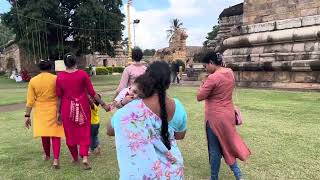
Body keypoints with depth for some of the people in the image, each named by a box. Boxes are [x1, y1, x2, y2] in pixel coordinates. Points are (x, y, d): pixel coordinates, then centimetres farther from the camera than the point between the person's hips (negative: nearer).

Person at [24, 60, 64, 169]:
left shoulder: (33, 81, -3)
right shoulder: (56, 79, -8)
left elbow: (30, 100, -3)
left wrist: (27, 115, 3)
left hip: (40, 111, 2)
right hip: (54, 110, -2)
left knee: (44, 134, 18)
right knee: (55, 134, 2)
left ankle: (47, 155, 38)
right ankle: (56, 160, -8)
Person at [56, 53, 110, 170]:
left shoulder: (60, 76, -4)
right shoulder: (83, 74, -7)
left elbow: (59, 96, 0)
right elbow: (92, 92, -7)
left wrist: (59, 112, 9)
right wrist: (103, 104, 1)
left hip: (67, 108, 1)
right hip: (82, 107, -1)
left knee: (70, 133, 16)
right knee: (84, 132, 9)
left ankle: (75, 157, 30)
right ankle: (85, 157, -4)